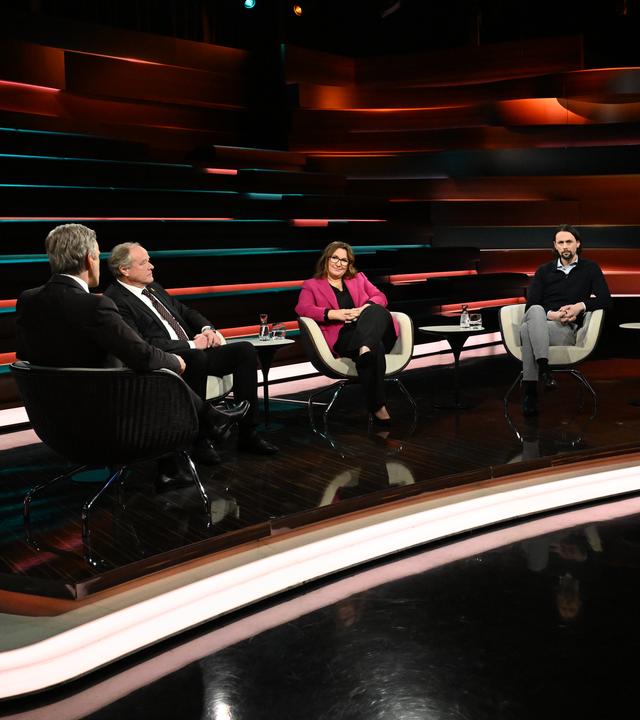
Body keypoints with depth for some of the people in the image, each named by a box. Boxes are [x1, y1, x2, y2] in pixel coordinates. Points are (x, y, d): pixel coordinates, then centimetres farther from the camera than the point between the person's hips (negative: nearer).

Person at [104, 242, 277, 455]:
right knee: (196, 357, -38)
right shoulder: (117, 301, -11)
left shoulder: (154, 289, 18)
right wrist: (190, 345, -18)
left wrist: (207, 329, 3)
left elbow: (186, 312, 26)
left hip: (195, 351, 9)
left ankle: (248, 433, -8)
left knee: (245, 350, -8)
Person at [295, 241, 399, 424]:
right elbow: (302, 308, 2)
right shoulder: (312, 285, 21)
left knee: (376, 311, -33)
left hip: (376, 331, 3)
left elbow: (379, 297, 17)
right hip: (341, 338, -3)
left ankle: (365, 349, -55)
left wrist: (365, 309, -8)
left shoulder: (358, 278, 31)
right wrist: (334, 314, -13)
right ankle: (377, 408, -43)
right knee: (375, 347, -37)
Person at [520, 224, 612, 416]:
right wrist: (552, 314, -13)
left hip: (566, 329, -2)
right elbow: (531, 305, 7)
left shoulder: (590, 269, 16)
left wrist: (581, 306, -13)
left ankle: (529, 390, -40)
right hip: (539, 321, 2)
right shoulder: (544, 271, 20)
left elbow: (605, 300, 5)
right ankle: (543, 367, -50)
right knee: (536, 311, -38)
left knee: (527, 329, -36)